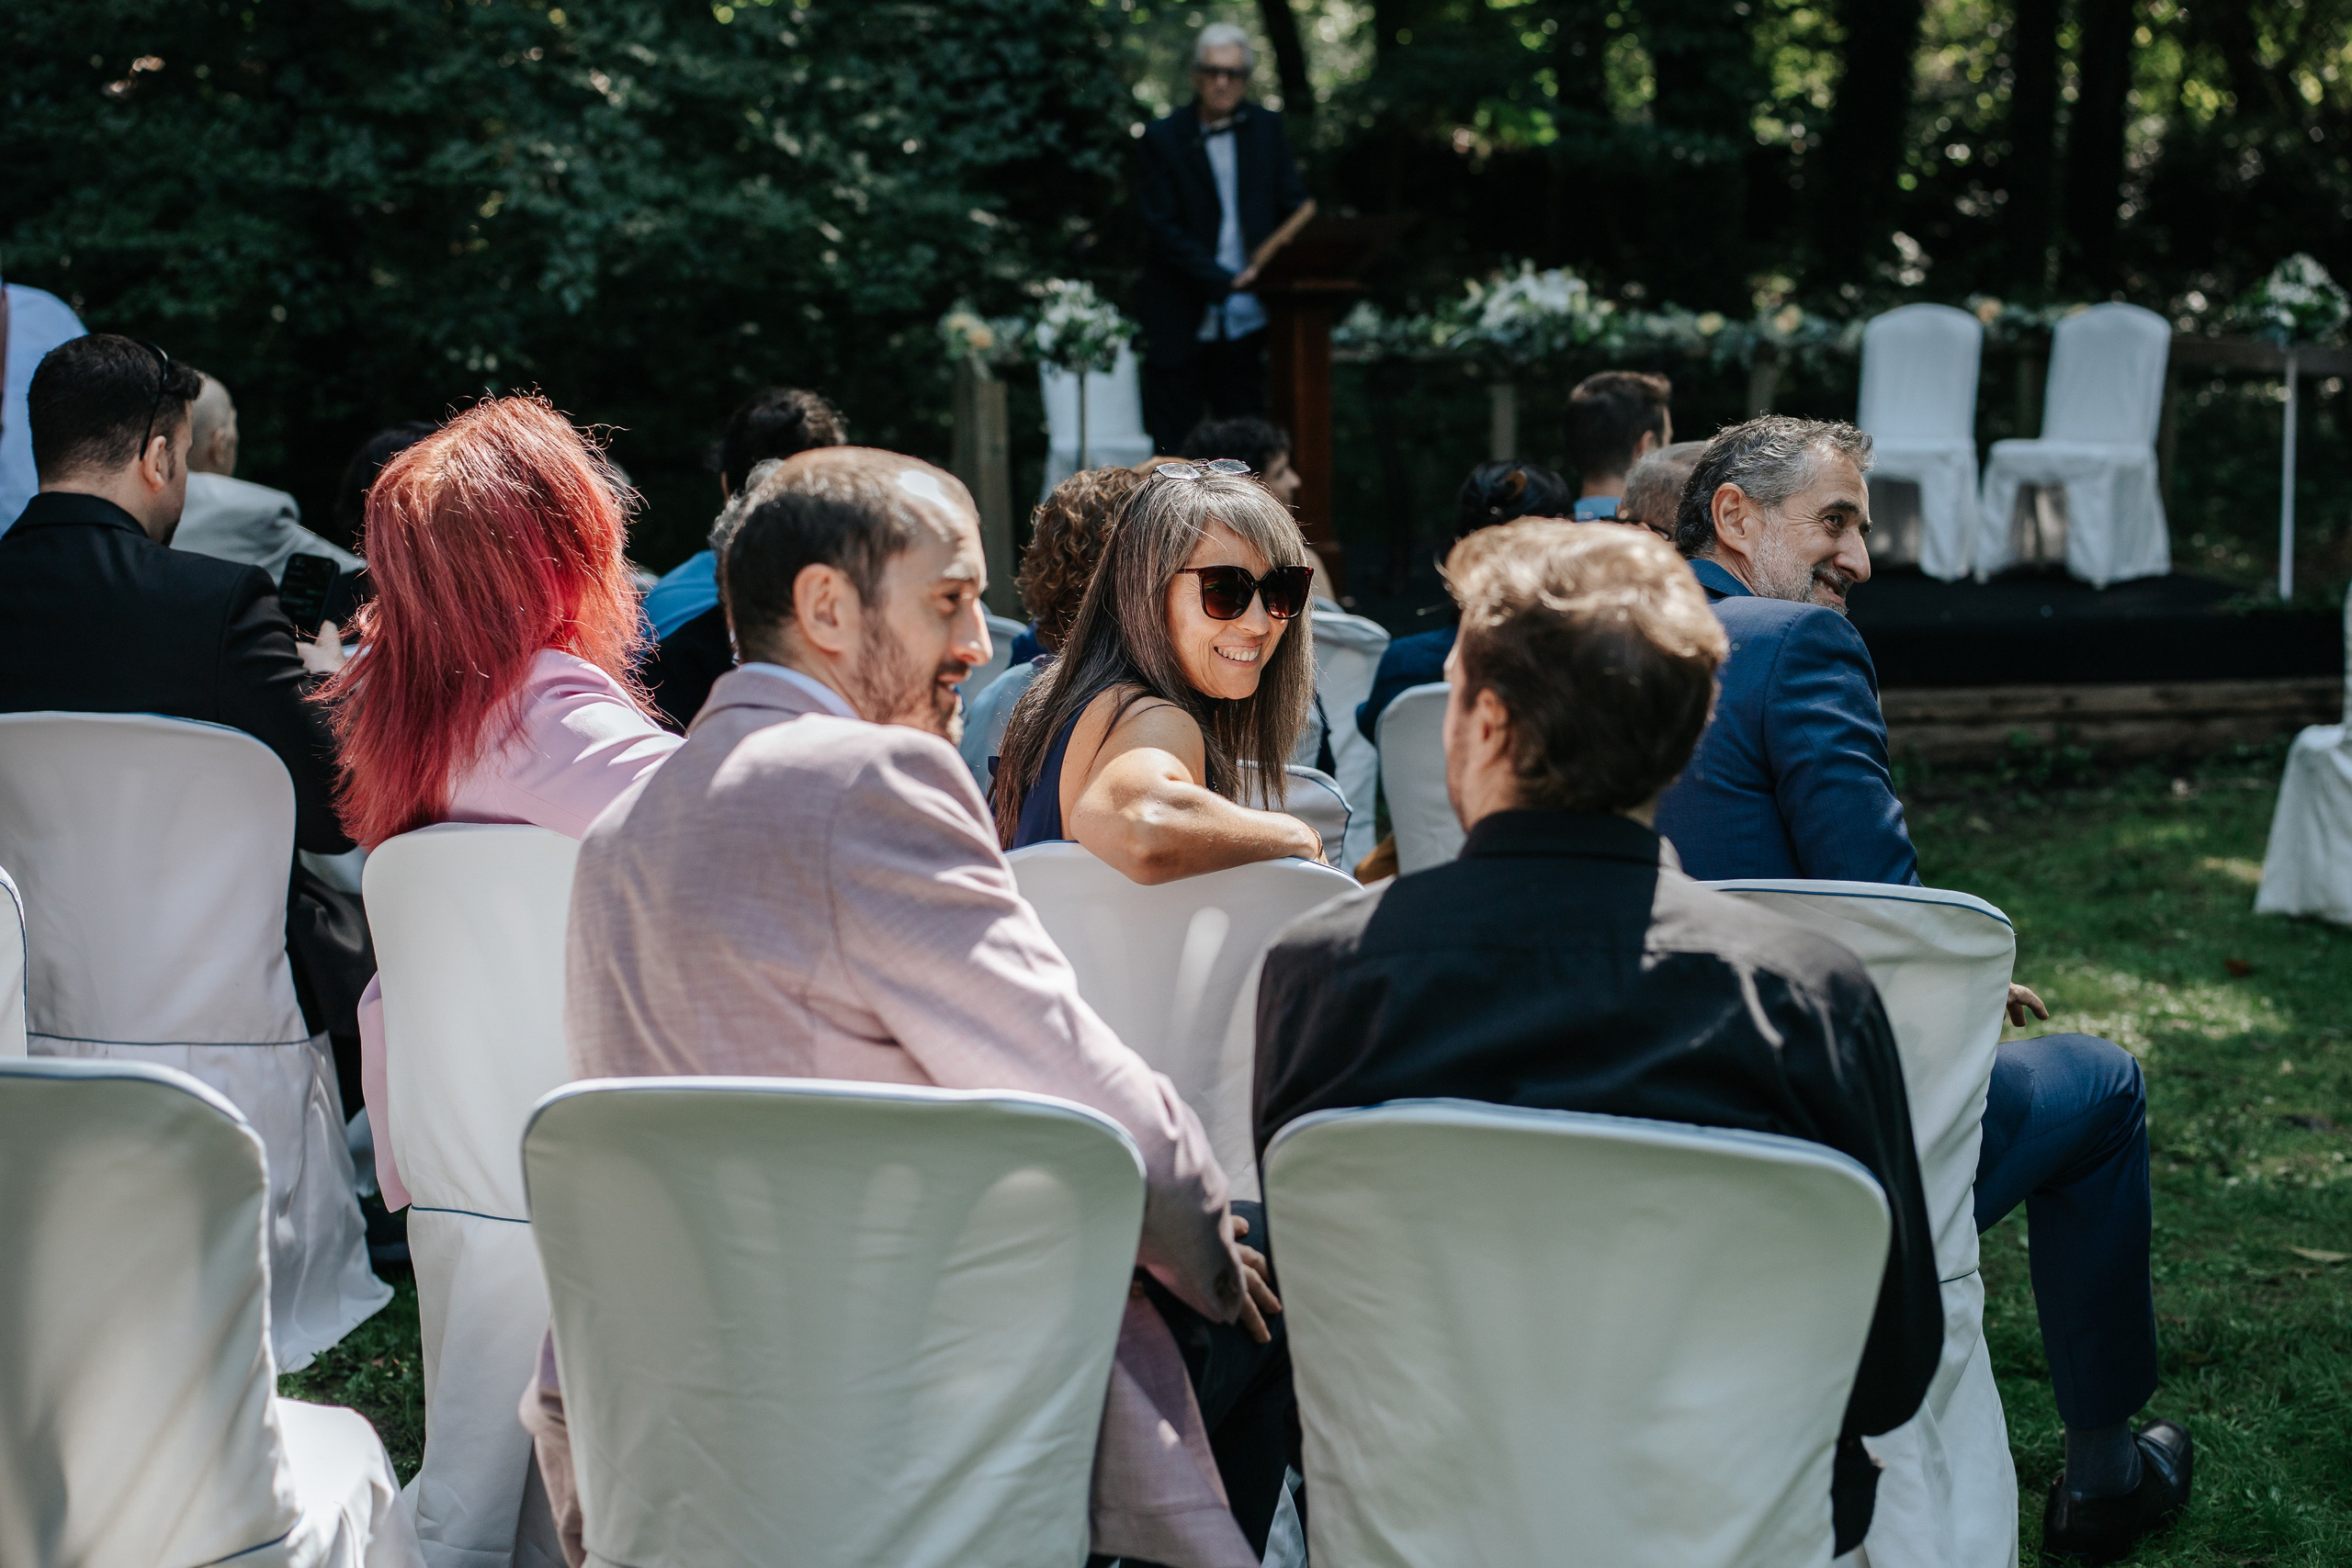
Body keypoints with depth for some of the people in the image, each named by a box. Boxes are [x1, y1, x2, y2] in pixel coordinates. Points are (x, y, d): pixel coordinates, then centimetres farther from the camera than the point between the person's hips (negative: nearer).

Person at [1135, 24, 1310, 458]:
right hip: (1182, 321, -3)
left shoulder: (1267, 127, 9)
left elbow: (1294, 206, 9)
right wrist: (1224, 279, -18)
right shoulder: (1163, 138, -2)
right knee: (1169, 450, 0)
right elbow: (1163, 230, -7)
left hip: (1247, 319, 3)